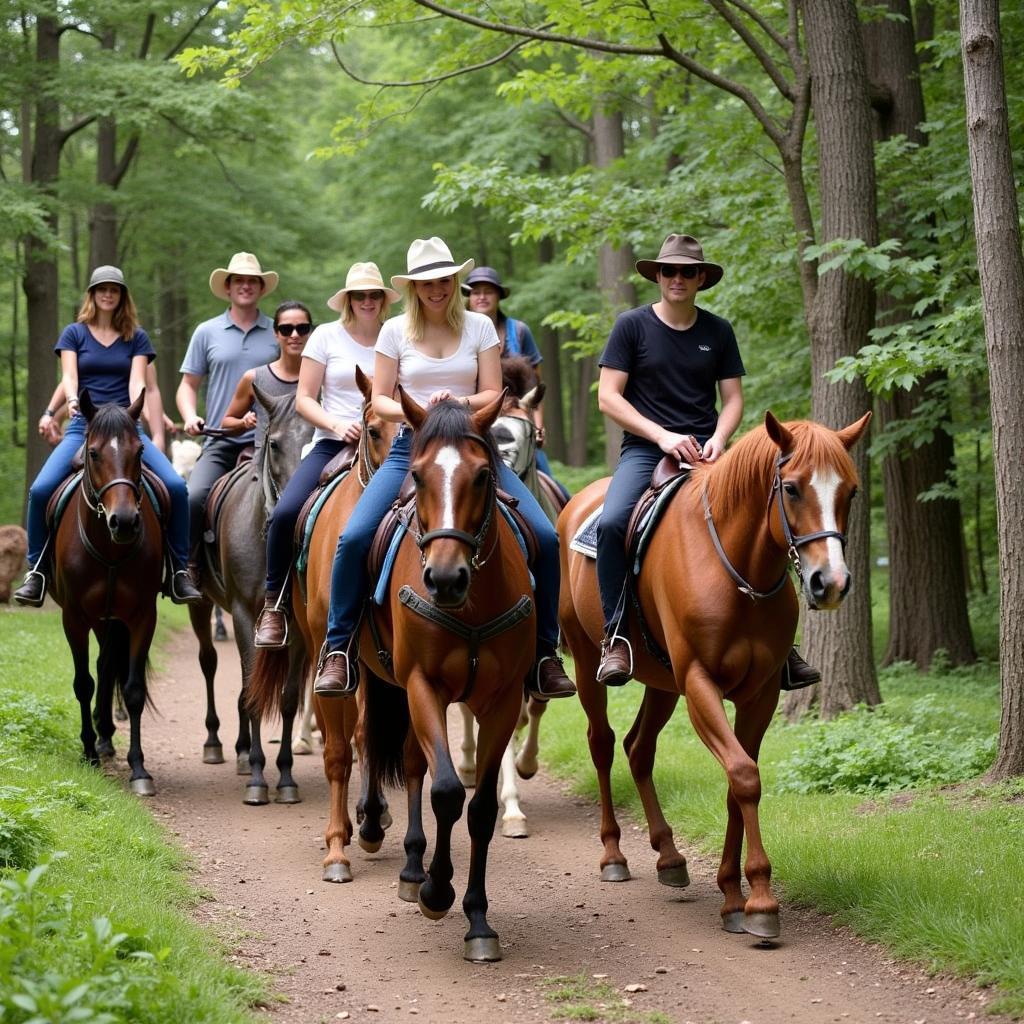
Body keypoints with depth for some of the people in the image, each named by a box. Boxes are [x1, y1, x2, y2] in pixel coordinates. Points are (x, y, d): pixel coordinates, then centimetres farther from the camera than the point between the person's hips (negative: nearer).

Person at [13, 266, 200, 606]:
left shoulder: (136, 338, 12)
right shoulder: (74, 333, 11)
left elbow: (137, 381, 0)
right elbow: (69, 377, 0)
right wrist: (72, 400, -23)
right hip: (83, 426, 0)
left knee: (175, 486, -21)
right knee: (41, 489, -23)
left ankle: (179, 572, -9)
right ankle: (36, 572, -7)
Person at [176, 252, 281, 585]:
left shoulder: (277, 334, 11)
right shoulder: (207, 333, 11)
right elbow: (188, 384, 15)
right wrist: (190, 417, -4)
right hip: (220, 442, 0)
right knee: (194, 497, -23)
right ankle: (188, 565, -9)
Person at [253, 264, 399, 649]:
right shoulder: (327, 336, 7)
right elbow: (304, 399, 4)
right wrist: (337, 425, -13)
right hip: (332, 444, -1)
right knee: (285, 513, -23)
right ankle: (274, 603, -5)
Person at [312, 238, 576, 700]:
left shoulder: (479, 327, 6)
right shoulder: (395, 331, 5)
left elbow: (492, 394, 1)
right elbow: (379, 401, 4)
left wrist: (460, 402, -19)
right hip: (410, 448, -1)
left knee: (546, 537, -14)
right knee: (354, 537, -23)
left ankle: (544, 653, -1)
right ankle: (337, 650, -7)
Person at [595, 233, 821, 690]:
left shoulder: (718, 331, 11)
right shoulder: (632, 325, 3)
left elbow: (733, 399, 12)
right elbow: (607, 396, -3)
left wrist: (717, 439, -10)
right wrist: (662, 435, -13)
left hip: (705, 451, 3)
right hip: (644, 449, -2)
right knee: (611, 523, -31)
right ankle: (615, 635, -20)